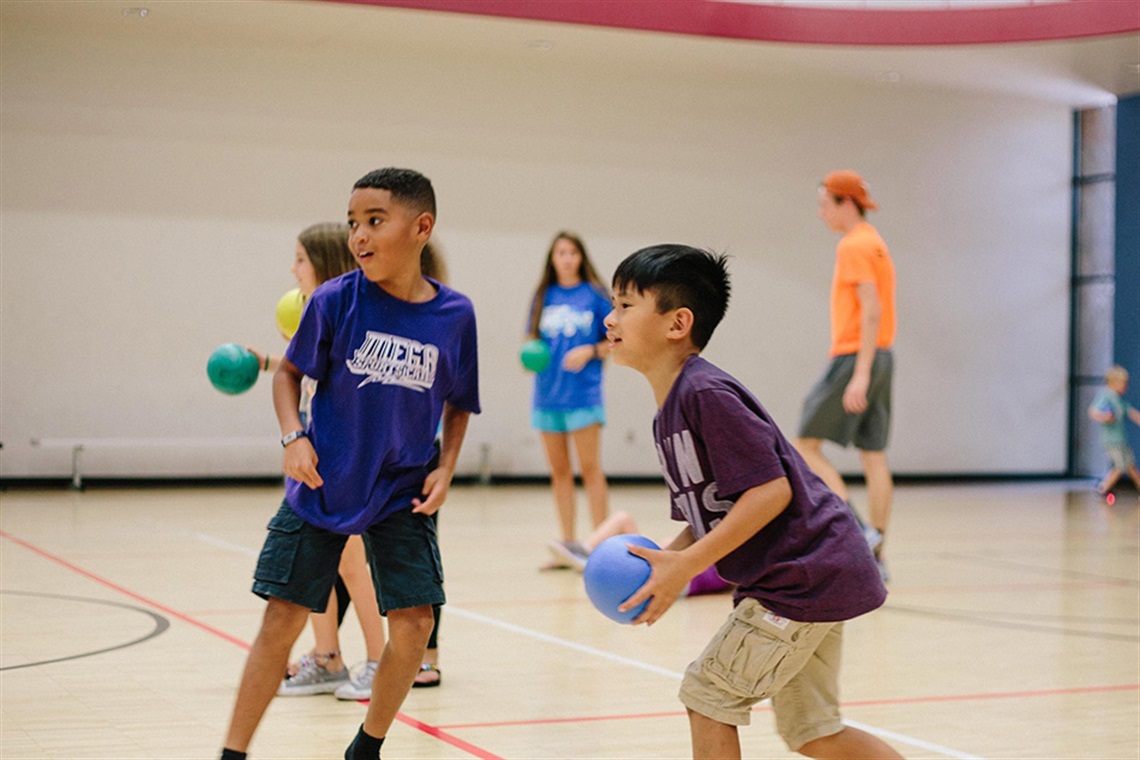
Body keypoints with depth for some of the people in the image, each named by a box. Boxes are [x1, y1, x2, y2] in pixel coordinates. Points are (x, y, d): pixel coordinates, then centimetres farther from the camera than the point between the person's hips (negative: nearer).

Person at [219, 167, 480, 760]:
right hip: (322, 485, -1)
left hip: (401, 495, 2)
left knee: (414, 622, -3)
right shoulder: (336, 300, -11)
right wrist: (293, 437, -13)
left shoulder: (454, 315, -7)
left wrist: (445, 468, -5)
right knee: (283, 617, -2)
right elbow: (290, 372, 2)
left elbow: (458, 403, 8)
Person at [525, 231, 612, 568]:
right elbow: (532, 339, 16)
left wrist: (591, 351, -14)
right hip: (548, 394, 4)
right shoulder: (542, 296, 10)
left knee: (590, 468, -5)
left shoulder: (595, 294, 1)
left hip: (583, 393, -4)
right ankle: (569, 544, 14)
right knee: (559, 471, 8)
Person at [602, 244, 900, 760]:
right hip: (811, 579, 10)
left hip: (804, 577, -10)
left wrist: (685, 566, -23)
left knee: (706, 693, -2)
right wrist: (662, 561, -1)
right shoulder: (669, 415, 12)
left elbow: (770, 490, -24)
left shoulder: (706, 393, -19)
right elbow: (706, 516, 17)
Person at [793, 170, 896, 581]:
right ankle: (876, 555, 8)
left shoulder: (853, 245, -11)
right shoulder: (875, 243, 19)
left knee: (806, 445, -3)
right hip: (880, 357, 9)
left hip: (855, 358, -9)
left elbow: (872, 310, -20)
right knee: (874, 457, 7)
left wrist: (860, 374, -24)